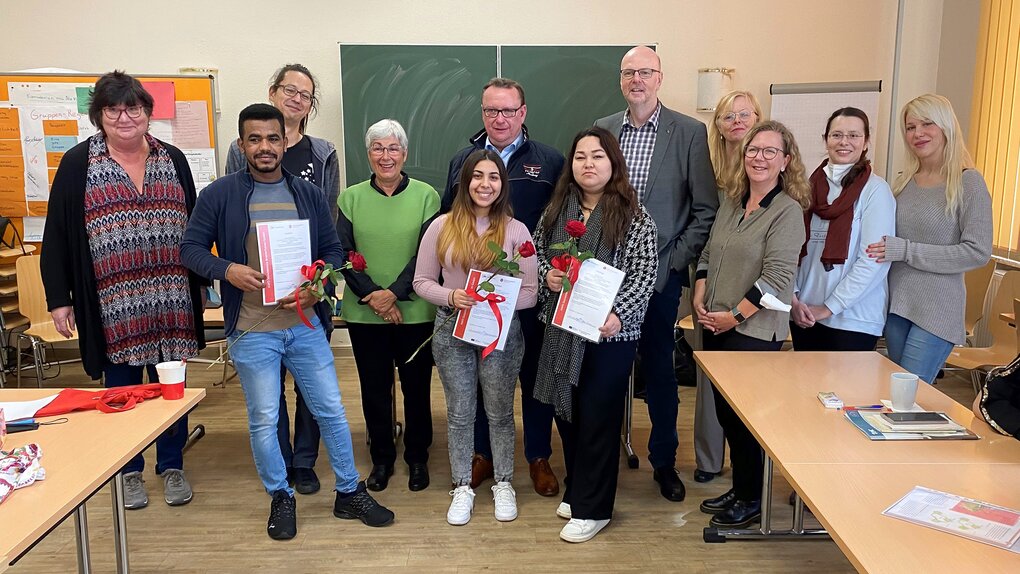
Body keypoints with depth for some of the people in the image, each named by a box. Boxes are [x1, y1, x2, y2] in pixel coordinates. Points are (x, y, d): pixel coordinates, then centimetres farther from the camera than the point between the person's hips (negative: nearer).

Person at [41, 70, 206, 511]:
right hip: (112, 305, -2)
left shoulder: (172, 160, 7)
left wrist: (200, 284, 12)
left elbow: (193, 226, 12)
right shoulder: (77, 164, 0)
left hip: (169, 301, 2)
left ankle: (172, 466, 24)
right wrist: (59, 299, -3)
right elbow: (57, 236, 0)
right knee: (121, 386, 9)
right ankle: (129, 472, 25)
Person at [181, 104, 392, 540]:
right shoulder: (220, 194, -3)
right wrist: (227, 269, -20)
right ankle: (281, 498, 29)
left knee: (331, 410, 9)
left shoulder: (308, 195, 6)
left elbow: (333, 250, 8)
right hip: (252, 329, -2)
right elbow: (191, 248, -1)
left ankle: (350, 493, 26)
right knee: (263, 420, 8)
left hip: (305, 323, 3)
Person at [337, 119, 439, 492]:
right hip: (364, 314, 2)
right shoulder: (351, 198, 4)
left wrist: (394, 293, -15)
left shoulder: (426, 196, -1)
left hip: (415, 312, -1)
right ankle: (382, 458, 28)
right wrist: (372, 296, -12)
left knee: (417, 387, 9)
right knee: (374, 388, 11)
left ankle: (417, 457, 27)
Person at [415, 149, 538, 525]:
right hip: (452, 331, 1)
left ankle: (504, 484, 30)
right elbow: (422, 281, 1)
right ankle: (462, 487, 27)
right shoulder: (442, 226, -3)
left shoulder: (516, 230, -4)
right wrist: (450, 297, -18)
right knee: (460, 413, 11)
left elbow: (530, 292, -4)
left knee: (500, 413, 12)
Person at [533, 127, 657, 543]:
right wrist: (546, 274, -6)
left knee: (598, 416, 3)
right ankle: (576, 490, 35)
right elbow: (536, 252, 16)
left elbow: (644, 275, -11)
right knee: (566, 410, 14)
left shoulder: (633, 215, -8)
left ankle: (593, 508, 17)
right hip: (562, 329, 5)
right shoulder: (557, 208, 6)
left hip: (610, 333, -5)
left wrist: (618, 314, -24)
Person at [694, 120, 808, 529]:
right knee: (725, 411, 14)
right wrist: (699, 300, 2)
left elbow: (777, 277, -17)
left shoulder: (788, 211, -11)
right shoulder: (731, 203, 11)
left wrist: (735, 316, -15)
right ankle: (738, 489, 30)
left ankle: (750, 499, 20)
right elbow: (708, 256, 16)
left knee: (746, 415, 3)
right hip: (716, 327, 7)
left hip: (755, 331, -7)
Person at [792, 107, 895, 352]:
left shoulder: (875, 190, -6)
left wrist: (829, 307, -12)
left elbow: (874, 261, -12)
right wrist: (793, 297, -4)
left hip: (852, 320, -4)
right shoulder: (810, 186, 7)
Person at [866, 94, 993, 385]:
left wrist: (905, 250, -16)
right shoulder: (904, 181, 9)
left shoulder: (968, 182, -7)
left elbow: (978, 252, -13)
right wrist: (884, 249, 1)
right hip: (896, 303, 6)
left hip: (936, 311, -5)